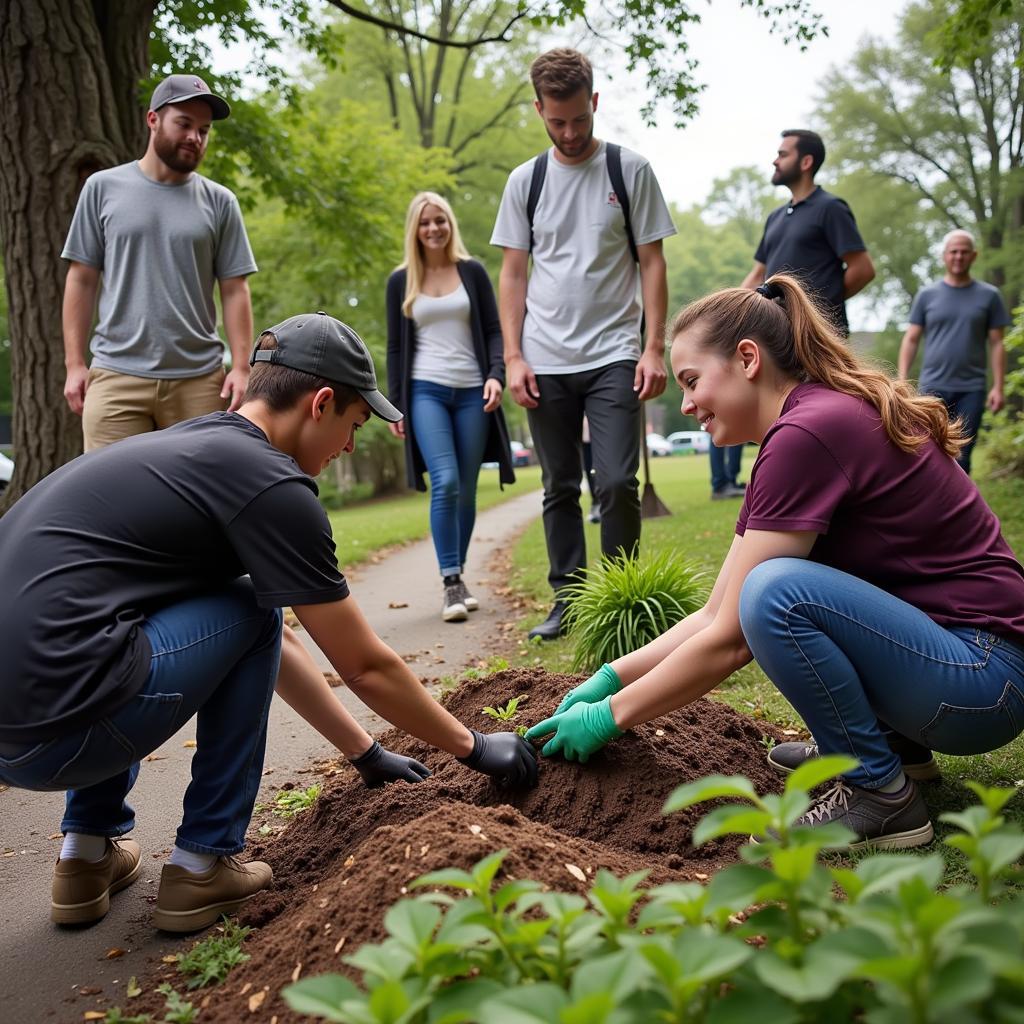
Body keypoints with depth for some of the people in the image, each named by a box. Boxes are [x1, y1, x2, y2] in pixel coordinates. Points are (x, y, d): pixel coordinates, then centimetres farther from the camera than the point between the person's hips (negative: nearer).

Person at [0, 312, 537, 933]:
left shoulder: (191, 446, 19)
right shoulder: (271, 485, -9)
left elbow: (269, 649, 26)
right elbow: (366, 667, -1)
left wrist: (365, 753, 32)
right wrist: (475, 747, 15)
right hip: (52, 730, -9)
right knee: (251, 612, 5)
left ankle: (89, 851, 25)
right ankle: (204, 865, 10)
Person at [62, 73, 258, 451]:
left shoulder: (219, 202, 8)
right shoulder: (103, 188, 8)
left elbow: (234, 290, 6)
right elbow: (82, 280, 8)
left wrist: (241, 366, -4)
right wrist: (74, 363, 2)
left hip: (199, 378, 1)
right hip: (116, 375, 0)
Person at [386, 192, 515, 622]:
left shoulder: (472, 272, 9)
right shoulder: (400, 281, 9)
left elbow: (493, 329, 7)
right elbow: (395, 346, 11)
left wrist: (496, 374, -10)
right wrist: (394, 403, 5)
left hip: (471, 392, 1)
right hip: (425, 390, -1)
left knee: (466, 490, 2)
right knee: (445, 483, -17)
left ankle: (458, 577, 16)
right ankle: (451, 583, -11)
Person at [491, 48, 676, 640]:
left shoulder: (630, 171, 3)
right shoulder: (526, 181, 9)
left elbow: (652, 263, 1)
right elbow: (513, 273, 9)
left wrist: (654, 347, -8)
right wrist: (513, 357, -1)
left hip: (613, 356, -2)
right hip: (546, 363, 3)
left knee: (618, 483, -10)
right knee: (560, 489, 8)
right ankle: (568, 599, 17)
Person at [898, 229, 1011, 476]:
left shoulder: (989, 296, 7)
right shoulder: (927, 295, 7)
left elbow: (996, 344, 6)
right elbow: (911, 340, 8)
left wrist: (998, 387, -2)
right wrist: (902, 381, -1)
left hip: (971, 390, 0)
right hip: (933, 387, 0)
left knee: (961, 458, -1)